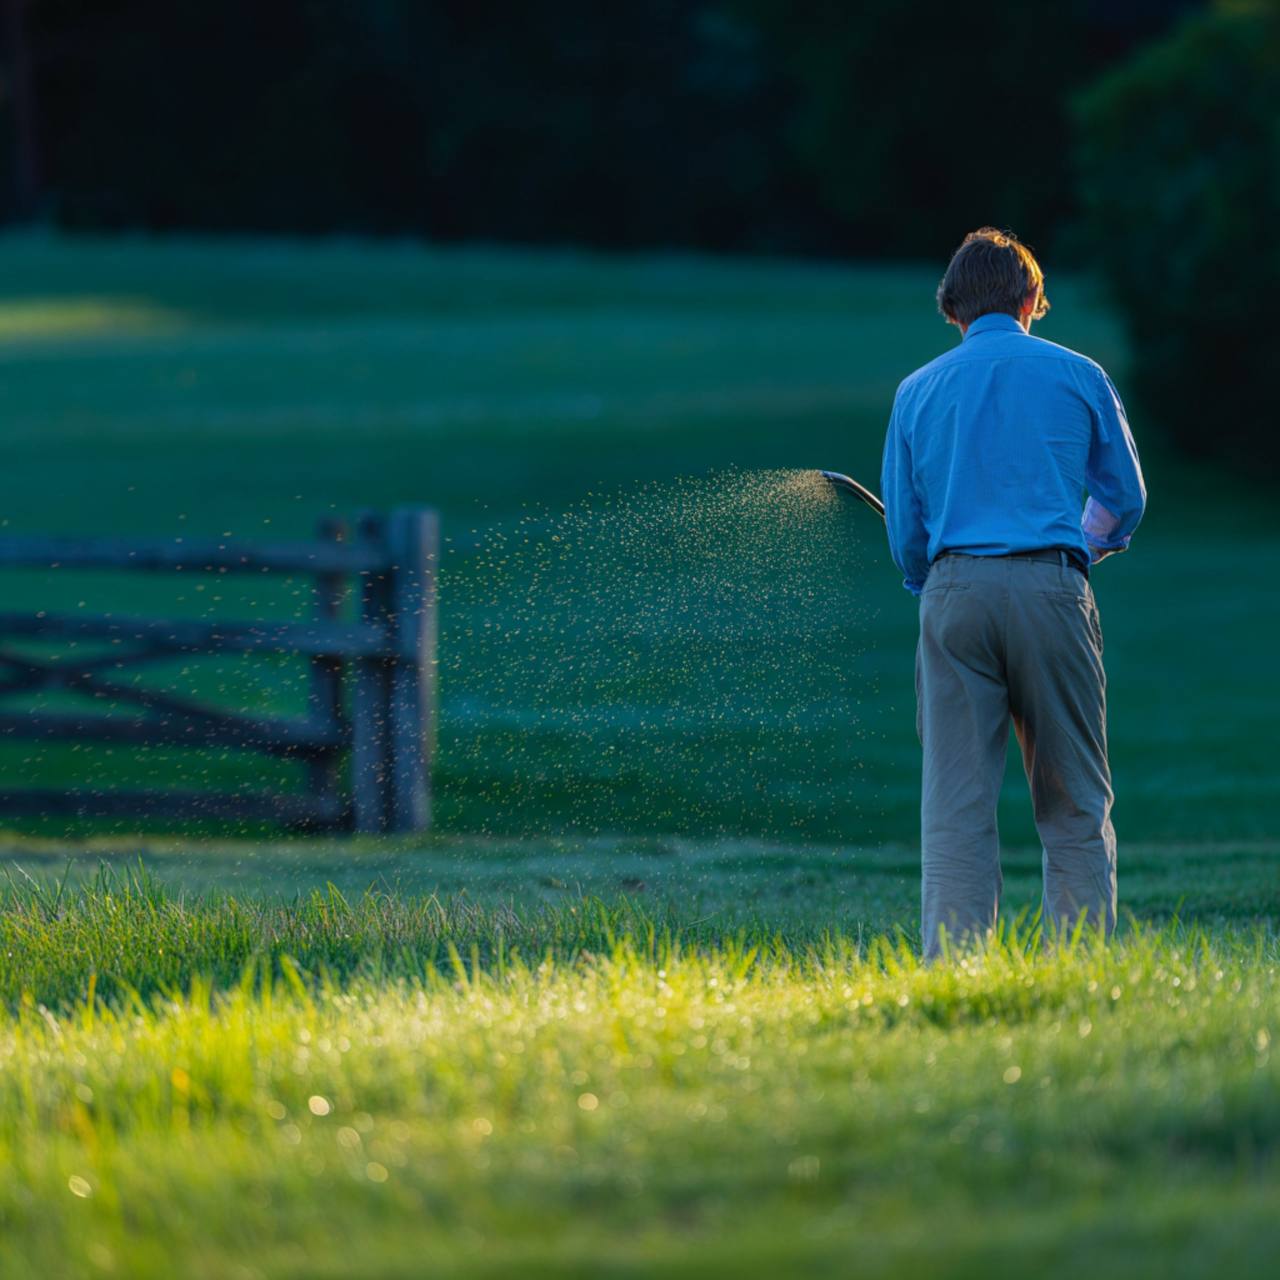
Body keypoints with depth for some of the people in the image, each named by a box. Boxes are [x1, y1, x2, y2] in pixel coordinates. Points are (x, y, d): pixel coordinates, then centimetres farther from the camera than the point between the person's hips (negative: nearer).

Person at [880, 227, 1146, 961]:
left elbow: (904, 532, 13)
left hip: (954, 592, 1)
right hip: (1052, 587, -1)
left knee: (955, 809, 0)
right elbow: (1126, 497, 14)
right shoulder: (1078, 376, 8)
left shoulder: (918, 391, 12)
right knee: (1076, 806, 3)